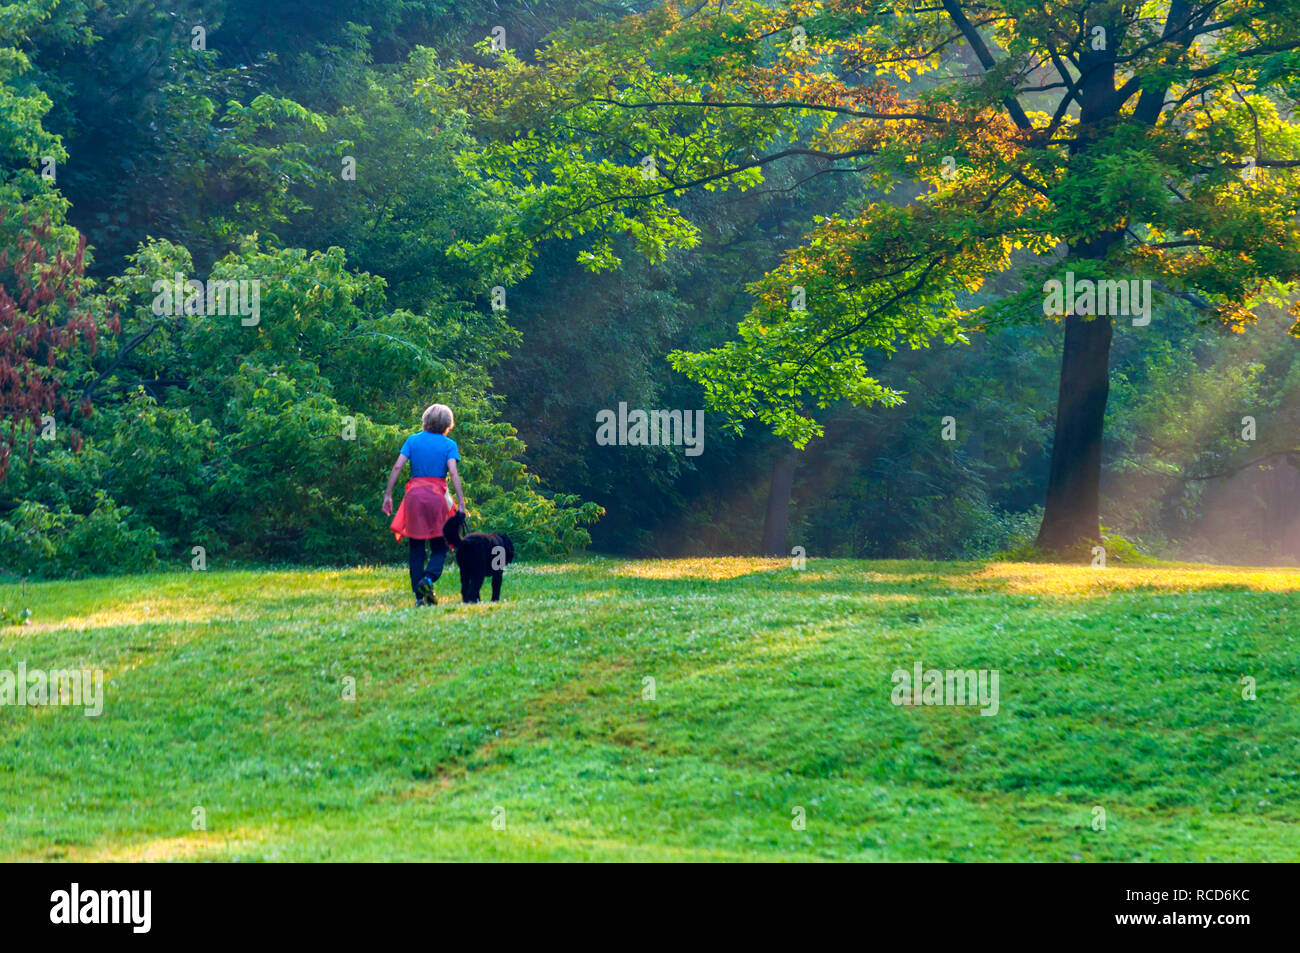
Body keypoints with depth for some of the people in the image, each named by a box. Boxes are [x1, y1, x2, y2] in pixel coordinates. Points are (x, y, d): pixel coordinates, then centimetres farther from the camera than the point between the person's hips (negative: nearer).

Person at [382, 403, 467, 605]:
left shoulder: (413, 440, 9)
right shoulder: (448, 444, 2)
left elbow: (397, 466, 0)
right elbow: (453, 472, -9)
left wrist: (388, 495, 3)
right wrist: (461, 503, -11)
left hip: (414, 494, 2)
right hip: (437, 496, -2)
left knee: (417, 548, 8)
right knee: (440, 547, 7)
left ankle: (419, 596, 2)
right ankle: (429, 578, -21)